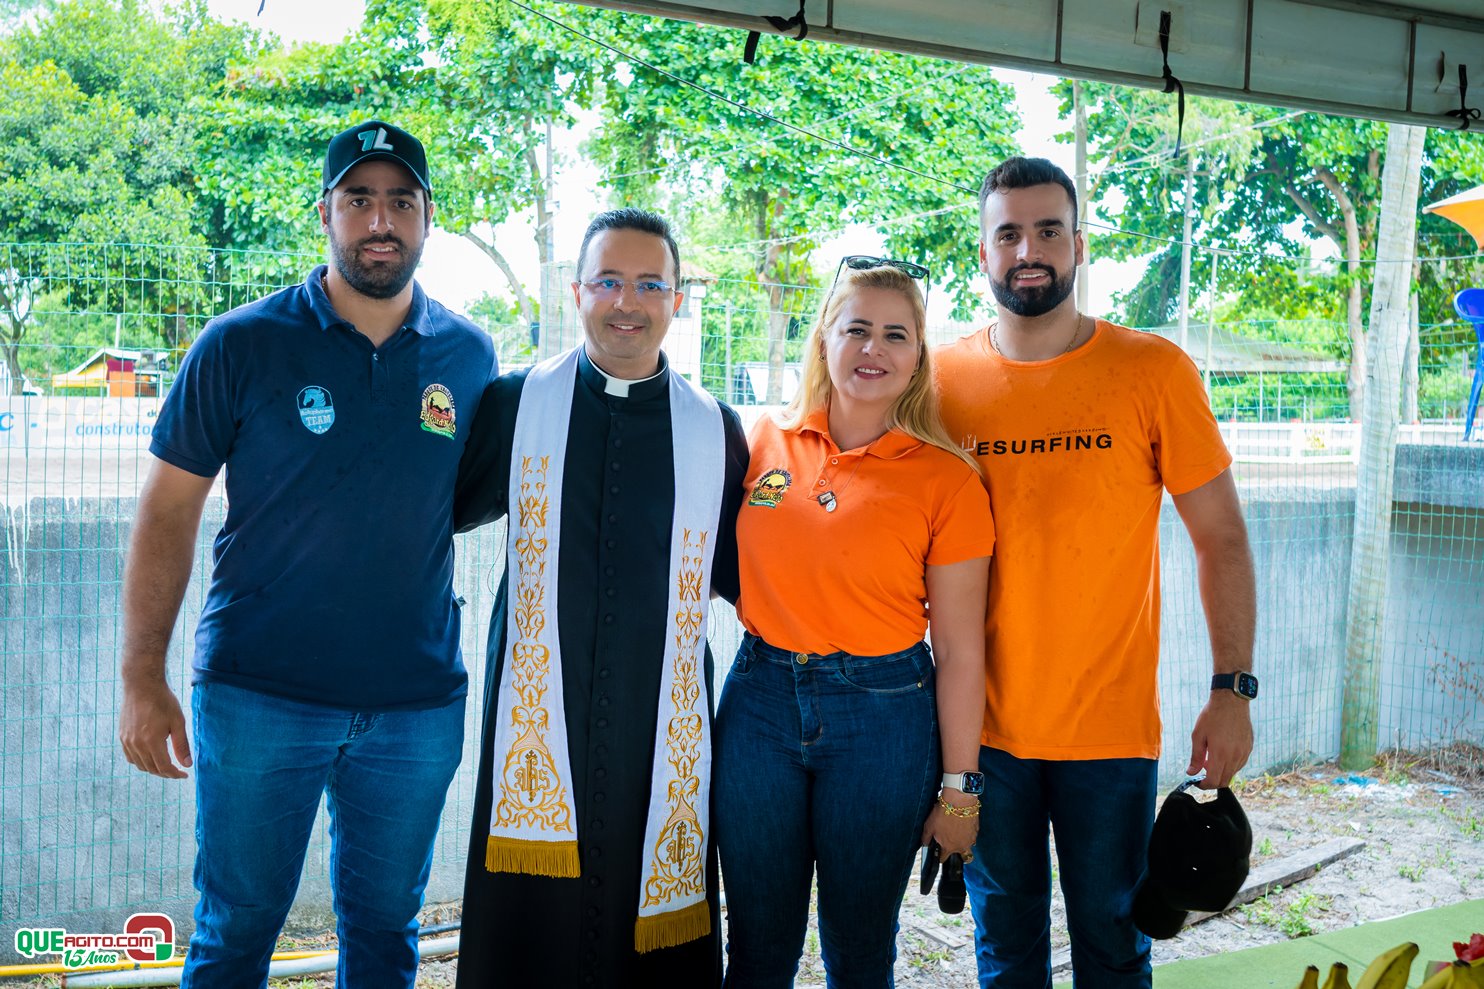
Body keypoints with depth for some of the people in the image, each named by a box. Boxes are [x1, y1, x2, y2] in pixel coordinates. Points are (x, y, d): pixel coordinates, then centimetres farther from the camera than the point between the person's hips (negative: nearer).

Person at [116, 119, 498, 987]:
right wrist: (143, 680, -6)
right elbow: (169, 510, -2)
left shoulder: (471, 356, 3)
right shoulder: (242, 344, -5)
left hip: (417, 702, 2)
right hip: (260, 695, -2)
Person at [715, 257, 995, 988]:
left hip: (882, 715, -2)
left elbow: (958, 652, -5)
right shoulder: (763, 441, 0)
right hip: (759, 703, 3)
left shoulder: (946, 480, -7)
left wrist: (959, 787, -4)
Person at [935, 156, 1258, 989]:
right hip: (982, 722, 2)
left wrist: (1232, 690, -8)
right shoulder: (944, 378, 0)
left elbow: (1222, 539, -2)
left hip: (1110, 724, -1)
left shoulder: (1154, 371, -6)